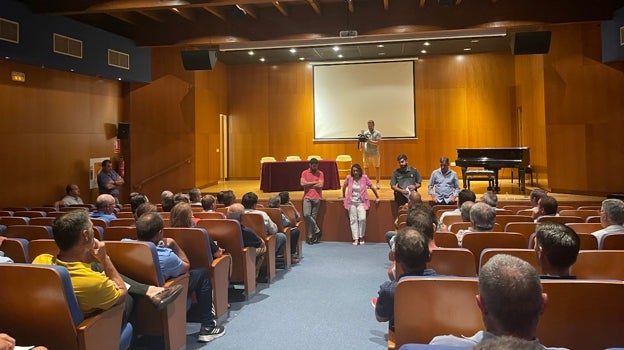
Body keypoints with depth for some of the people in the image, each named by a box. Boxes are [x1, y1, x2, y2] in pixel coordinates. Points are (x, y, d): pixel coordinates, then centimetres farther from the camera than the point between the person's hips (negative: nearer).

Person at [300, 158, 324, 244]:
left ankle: (310, 237, 6)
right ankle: (317, 230, 2)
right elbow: (302, 183, -9)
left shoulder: (320, 173, 4)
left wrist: (308, 184, -4)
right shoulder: (304, 173, 5)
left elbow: (320, 185, -8)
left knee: (313, 216, 0)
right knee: (306, 214, -16)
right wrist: (314, 182, -6)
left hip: (316, 198, 0)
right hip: (307, 197, 0)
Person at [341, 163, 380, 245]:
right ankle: (356, 239, 4)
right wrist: (343, 196, 25)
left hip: (361, 202, -1)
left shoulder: (364, 177, -7)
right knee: (353, 220, -1)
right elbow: (344, 186, 15)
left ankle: (361, 237, 3)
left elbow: (372, 187, 4)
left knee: (362, 219, -16)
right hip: (351, 202, 2)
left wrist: (377, 197, 11)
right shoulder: (349, 178, -4)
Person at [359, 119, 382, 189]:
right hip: (366, 154, 2)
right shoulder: (365, 133, 8)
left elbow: (378, 143, -11)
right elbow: (362, 143, 7)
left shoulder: (377, 133, 0)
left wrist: (369, 141, -20)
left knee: (377, 168, 0)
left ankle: (377, 183, 6)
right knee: (366, 168, 3)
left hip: (375, 154, -2)